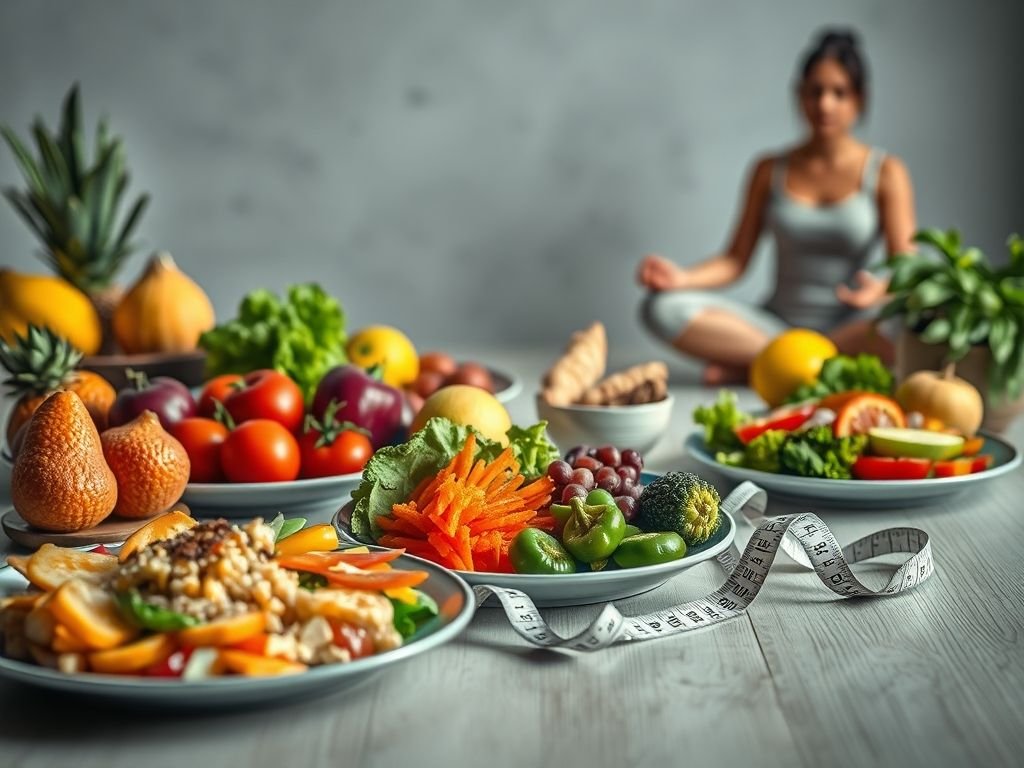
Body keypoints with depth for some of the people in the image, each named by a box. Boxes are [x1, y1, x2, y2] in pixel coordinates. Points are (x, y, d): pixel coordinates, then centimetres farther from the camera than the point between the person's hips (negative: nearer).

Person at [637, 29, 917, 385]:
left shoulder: (886, 173, 1)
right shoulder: (770, 171, 8)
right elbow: (736, 260, 4)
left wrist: (882, 289, -31)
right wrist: (683, 277, -16)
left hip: (850, 327, -1)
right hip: (777, 324, 1)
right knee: (664, 308, -21)